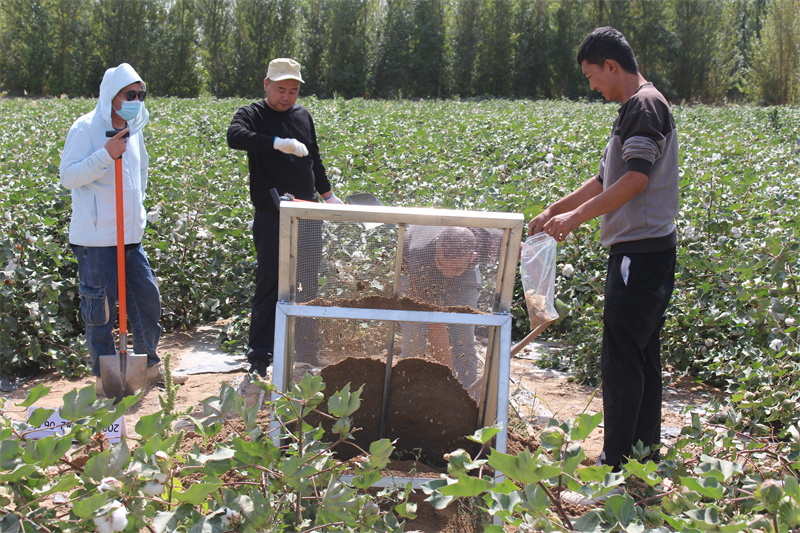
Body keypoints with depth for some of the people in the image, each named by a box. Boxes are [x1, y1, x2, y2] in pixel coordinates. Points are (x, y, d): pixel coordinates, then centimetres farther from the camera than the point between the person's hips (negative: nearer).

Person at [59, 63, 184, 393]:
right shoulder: (86, 128, -9)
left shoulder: (134, 130, 13)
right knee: (100, 308, -1)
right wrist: (105, 155, -23)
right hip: (95, 239, -7)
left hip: (131, 236, 7)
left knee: (148, 298, 11)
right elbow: (67, 177, -15)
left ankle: (150, 366, 27)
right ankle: (105, 378, 12)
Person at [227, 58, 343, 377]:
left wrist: (328, 195, 24)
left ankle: (308, 353, 21)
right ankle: (259, 357, 7)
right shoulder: (253, 115, -4)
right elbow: (235, 137, -28)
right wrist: (277, 143, -38)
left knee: (309, 285, 10)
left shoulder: (303, 116, 14)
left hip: (308, 216, 5)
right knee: (269, 284, -3)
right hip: (272, 218, -5)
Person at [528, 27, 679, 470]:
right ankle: (645, 455, 22)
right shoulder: (636, 109, 21)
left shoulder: (644, 104, -11)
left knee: (621, 359, -8)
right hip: (644, 251, 11)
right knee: (642, 355, 14)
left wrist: (577, 217, -18)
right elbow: (605, 180, 25)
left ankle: (617, 464, -2)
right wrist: (556, 210, 24)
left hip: (640, 251, -11)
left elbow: (636, 179, -21)